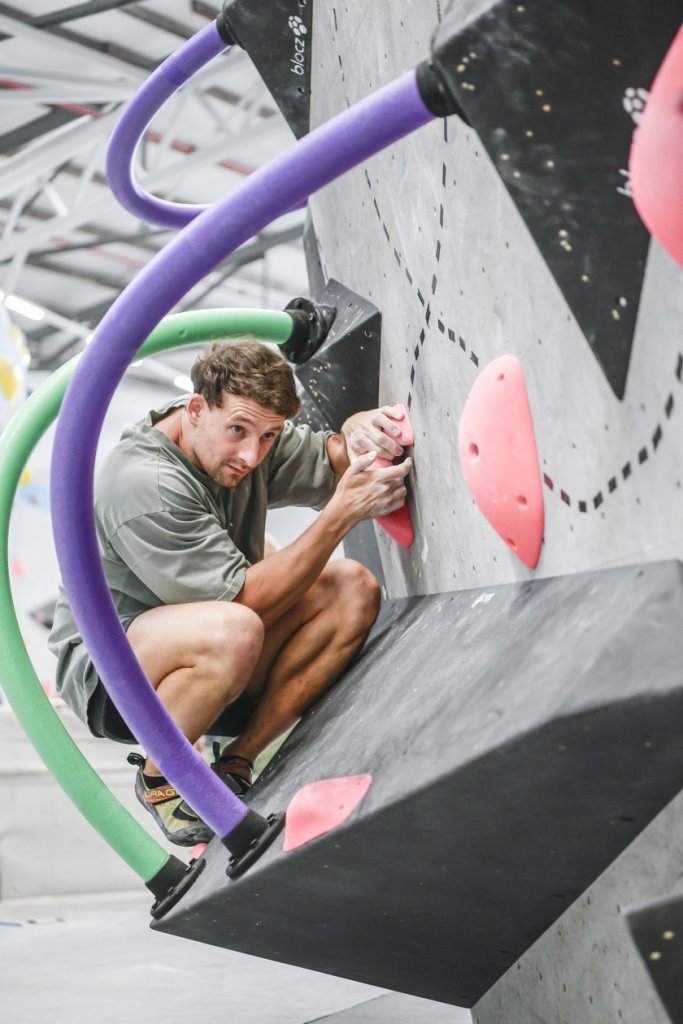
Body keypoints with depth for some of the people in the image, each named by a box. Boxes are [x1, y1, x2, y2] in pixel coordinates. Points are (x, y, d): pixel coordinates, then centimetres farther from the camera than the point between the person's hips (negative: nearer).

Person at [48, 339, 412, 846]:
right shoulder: (142, 485, -27)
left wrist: (357, 432, -22)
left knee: (353, 590, -11)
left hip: (214, 666, 8)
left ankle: (236, 763, -7)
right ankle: (158, 776, -11)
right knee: (233, 632, -40)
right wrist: (342, 512, -29)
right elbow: (245, 600, -28)